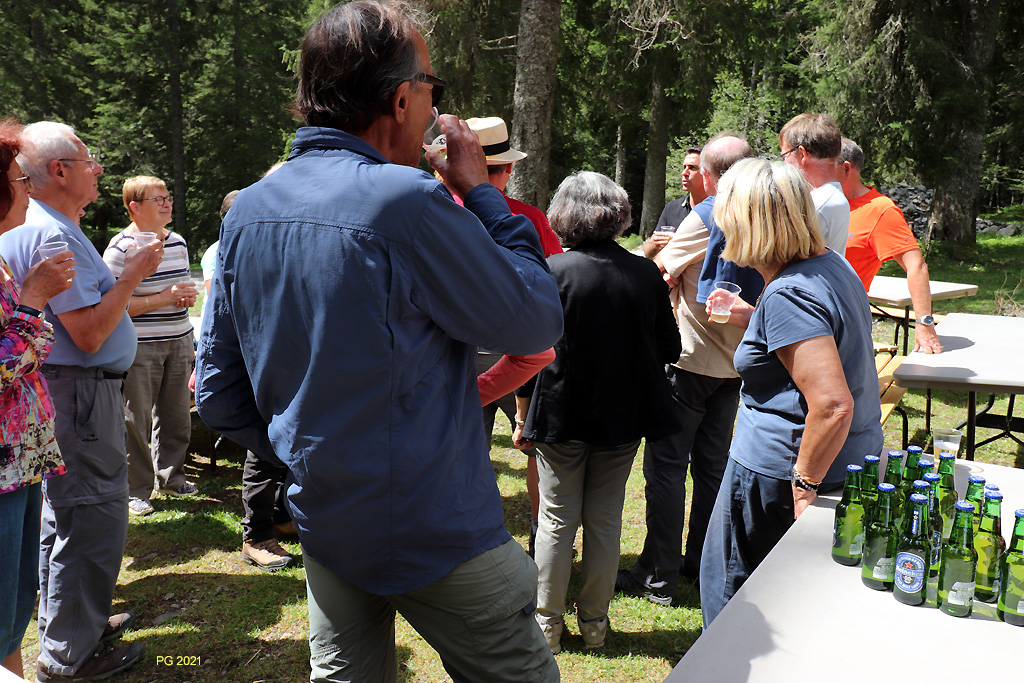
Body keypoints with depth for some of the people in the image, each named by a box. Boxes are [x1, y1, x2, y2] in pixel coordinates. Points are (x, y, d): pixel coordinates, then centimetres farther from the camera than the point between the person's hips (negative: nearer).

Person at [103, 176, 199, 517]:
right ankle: (136, 490, 15)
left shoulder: (178, 242, 12)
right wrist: (163, 298, -18)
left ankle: (170, 476, 30)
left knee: (176, 414, 13)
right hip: (139, 346, -6)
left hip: (178, 342, 7)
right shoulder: (121, 248, -11)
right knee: (136, 420, 2)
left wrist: (188, 296, 3)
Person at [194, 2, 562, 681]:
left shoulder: (248, 209, 1)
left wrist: (306, 457, 16)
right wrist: (480, 191, -5)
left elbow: (219, 392, 6)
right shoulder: (404, 199, -23)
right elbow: (536, 321, -13)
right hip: (436, 535, -7)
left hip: (322, 524, 7)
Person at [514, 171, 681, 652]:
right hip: (625, 415, 2)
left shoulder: (551, 271, -12)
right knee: (605, 521, 14)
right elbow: (670, 350, 2)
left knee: (557, 522, 10)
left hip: (561, 414, -2)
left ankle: (547, 625, 22)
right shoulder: (646, 274, -5)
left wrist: (525, 418, 2)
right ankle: (595, 623, 26)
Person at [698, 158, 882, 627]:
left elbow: (833, 405, -31)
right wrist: (752, 320, 15)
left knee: (732, 589, 12)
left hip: (778, 475, -9)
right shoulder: (832, 266, 5)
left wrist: (804, 484, -20)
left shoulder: (787, 297, -25)